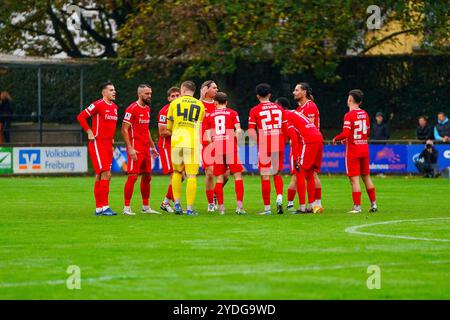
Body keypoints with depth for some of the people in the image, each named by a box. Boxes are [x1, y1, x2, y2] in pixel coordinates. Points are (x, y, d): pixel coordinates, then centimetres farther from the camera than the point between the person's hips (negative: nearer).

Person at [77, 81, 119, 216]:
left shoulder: (114, 107, 14)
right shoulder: (98, 105, -11)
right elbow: (81, 117, -12)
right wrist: (89, 132, -12)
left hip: (108, 144, 8)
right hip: (97, 143, -8)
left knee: (100, 176, 9)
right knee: (106, 174, -15)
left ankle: (99, 207, 12)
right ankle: (103, 206, -15)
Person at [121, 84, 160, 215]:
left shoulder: (147, 109, 16)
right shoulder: (132, 109, -11)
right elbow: (124, 130, -14)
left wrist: (152, 146, 22)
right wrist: (130, 148, -20)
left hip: (146, 149, 8)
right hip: (135, 150, -8)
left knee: (147, 177, 10)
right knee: (132, 177, -10)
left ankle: (146, 207, 18)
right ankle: (126, 208, -7)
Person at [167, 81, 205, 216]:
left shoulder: (174, 103, 7)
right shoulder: (200, 106, 10)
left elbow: (169, 127, 12)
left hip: (176, 142, 1)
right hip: (193, 142, -1)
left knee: (177, 172, 18)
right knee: (191, 175, -1)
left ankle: (177, 203, 12)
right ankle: (190, 208, -5)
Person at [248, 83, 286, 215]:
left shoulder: (255, 110, -1)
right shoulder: (279, 108, 10)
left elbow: (251, 132, -7)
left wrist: (259, 142, 2)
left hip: (264, 147, -3)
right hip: (279, 145, 3)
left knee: (265, 177, 2)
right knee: (277, 173, 17)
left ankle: (267, 208, 4)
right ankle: (279, 198, -6)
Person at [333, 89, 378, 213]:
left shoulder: (349, 115, -14)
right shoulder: (365, 114, 7)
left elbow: (345, 134, -22)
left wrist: (336, 138, -2)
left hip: (353, 151, -7)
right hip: (364, 149, 7)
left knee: (354, 179, -5)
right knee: (366, 177, 15)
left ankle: (357, 207, -7)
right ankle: (373, 204, 18)